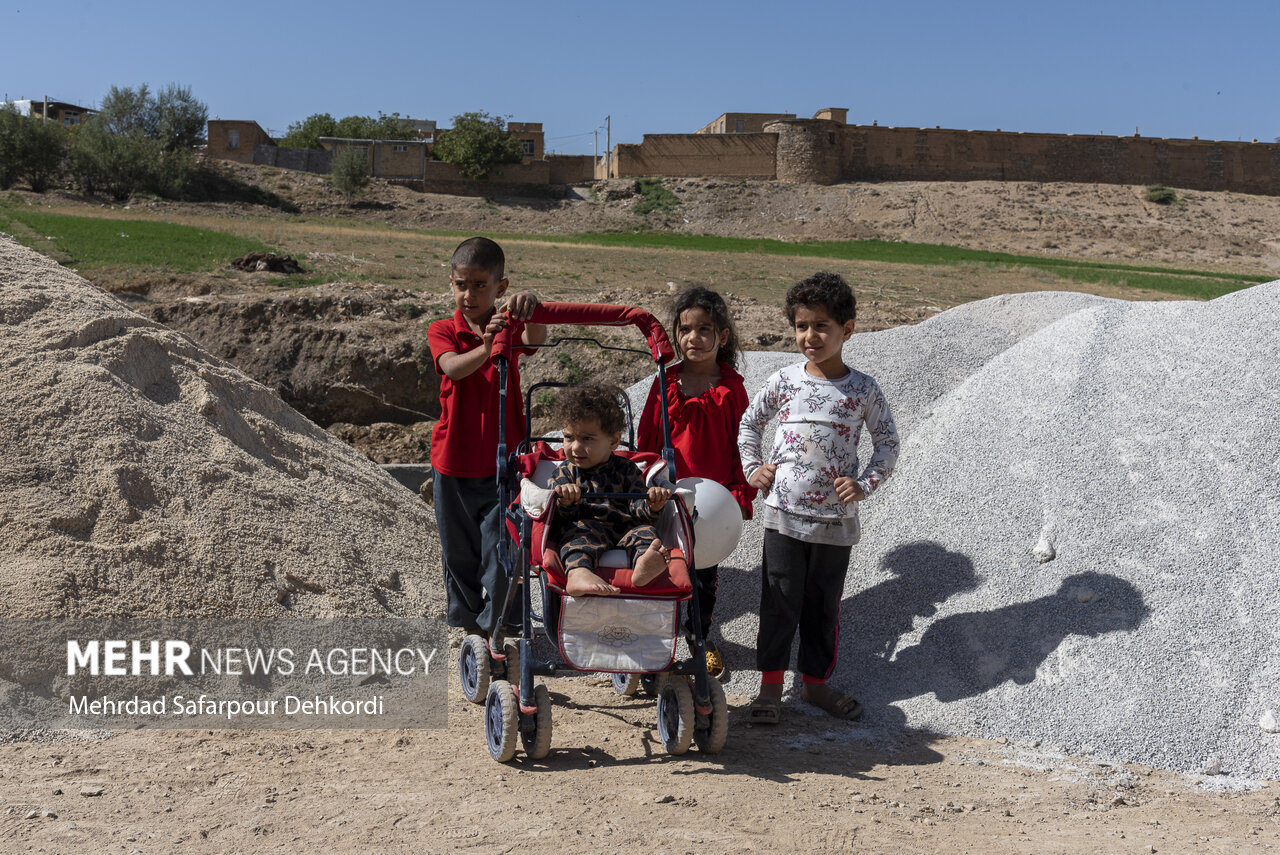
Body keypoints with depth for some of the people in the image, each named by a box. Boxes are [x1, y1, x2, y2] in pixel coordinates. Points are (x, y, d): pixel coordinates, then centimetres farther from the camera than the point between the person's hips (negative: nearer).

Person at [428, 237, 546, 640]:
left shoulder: (507, 324, -3)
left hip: (503, 461, -1)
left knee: (500, 553, 3)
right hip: (455, 461, 1)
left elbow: (536, 338, -27)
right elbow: (453, 367, -25)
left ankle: (494, 627, 23)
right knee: (458, 551, 15)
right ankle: (464, 623, 35)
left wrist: (529, 308, -50)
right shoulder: (442, 331, -3)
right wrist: (486, 349, -47)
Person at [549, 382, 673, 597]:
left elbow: (637, 509, 8)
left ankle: (643, 564, -61)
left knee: (644, 530, -26)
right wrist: (565, 503, -24)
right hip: (586, 527, -2)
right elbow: (565, 516, 1)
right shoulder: (564, 472, 16)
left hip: (624, 532, 2)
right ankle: (578, 574, -64)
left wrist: (652, 506, -16)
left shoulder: (626, 469, 19)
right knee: (580, 530, -33)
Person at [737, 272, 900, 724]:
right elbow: (749, 422, 15)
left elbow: (888, 442, 6)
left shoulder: (863, 389, -2)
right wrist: (752, 468, 4)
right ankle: (771, 684, 15)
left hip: (836, 519, 0)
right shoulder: (784, 382, 0)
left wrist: (865, 484, -7)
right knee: (779, 601, 3)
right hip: (784, 514, 0)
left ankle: (815, 681, 26)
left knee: (825, 604, 12)